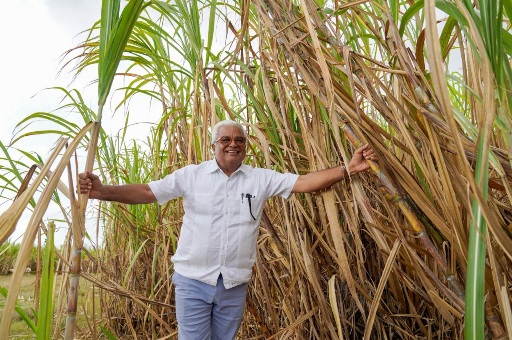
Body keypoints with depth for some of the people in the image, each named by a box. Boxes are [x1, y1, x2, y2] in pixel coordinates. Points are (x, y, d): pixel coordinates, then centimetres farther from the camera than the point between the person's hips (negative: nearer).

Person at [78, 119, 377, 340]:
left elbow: (304, 182, -6)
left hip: (234, 284, 2)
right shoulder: (191, 175, -4)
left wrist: (348, 169, -14)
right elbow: (146, 192, -7)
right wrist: (102, 191, -20)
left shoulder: (260, 178, -1)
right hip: (193, 280, -1)